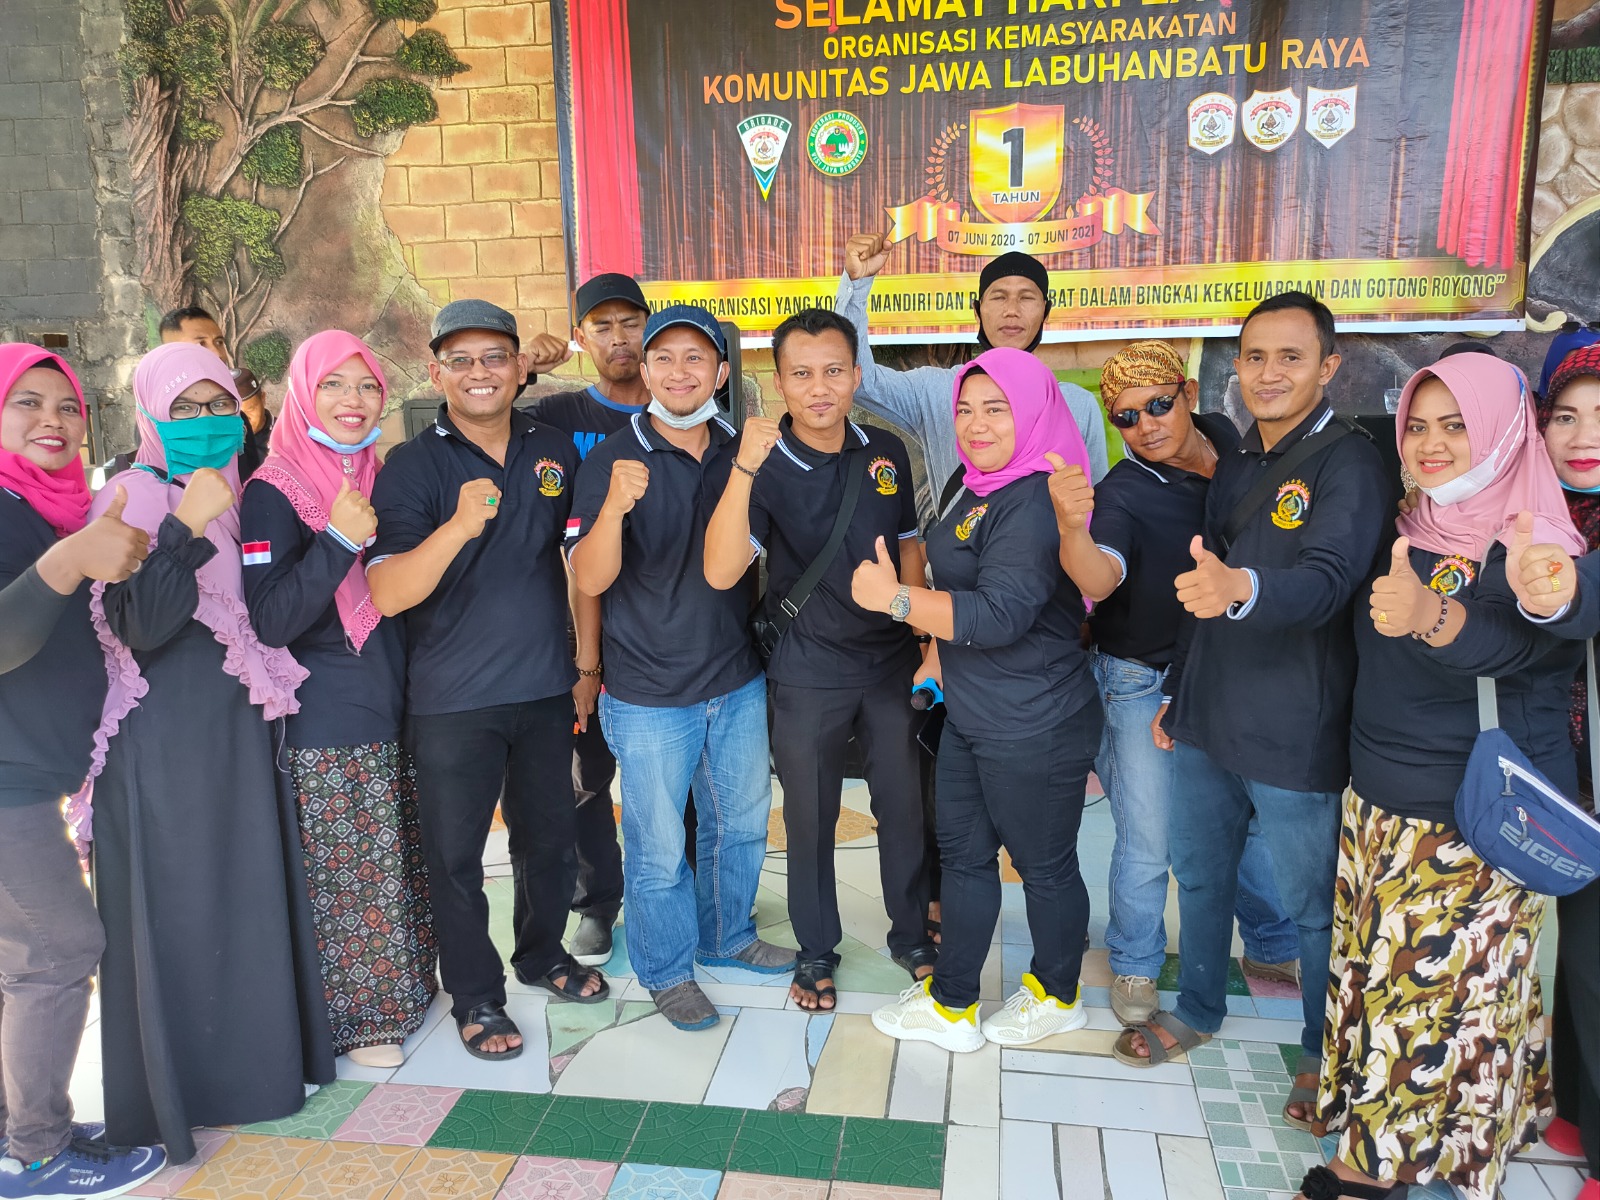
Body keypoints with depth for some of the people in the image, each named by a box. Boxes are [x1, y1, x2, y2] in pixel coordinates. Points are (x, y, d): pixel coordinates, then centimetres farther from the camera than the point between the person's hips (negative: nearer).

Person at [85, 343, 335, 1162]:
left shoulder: (239, 494, 9)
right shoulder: (135, 501, -11)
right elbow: (143, 627, -22)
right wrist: (186, 528, -28)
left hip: (237, 729, 6)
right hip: (163, 741, -6)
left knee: (249, 892, 14)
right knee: (174, 905, 4)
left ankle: (251, 1050, 32)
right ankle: (173, 1084, 21)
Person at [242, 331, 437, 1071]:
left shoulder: (378, 479, 9)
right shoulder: (273, 493, -10)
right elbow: (269, 623, -20)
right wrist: (337, 541, -29)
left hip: (394, 711, 6)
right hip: (325, 730, -6)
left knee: (404, 865, 15)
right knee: (344, 876, 4)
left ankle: (404, 988, 34)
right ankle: (354, 1017, 22)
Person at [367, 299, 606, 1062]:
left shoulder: (555, 453, 4)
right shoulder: (412, 466, -9)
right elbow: (386, 594, -20)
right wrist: (460, 525, -36)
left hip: (545, 686, 4)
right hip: (452, 699, -3)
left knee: (549, 834, 17)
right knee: (455, 853, 8)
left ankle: (542, 952, 41)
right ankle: (475, 995, 27)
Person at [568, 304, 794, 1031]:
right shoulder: (612, 462, -12)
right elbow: (589, 580, -22)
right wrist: (614, 506, -39)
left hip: (738, 681, 5)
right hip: (650, 695, -5)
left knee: (742, 821, 20)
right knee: (658, 847, 9)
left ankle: (727, 937, 44)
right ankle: (667, 971, 32)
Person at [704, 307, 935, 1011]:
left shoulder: (886, 453, -1)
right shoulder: (761, 465, -14)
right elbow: (721, 572, -29)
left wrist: (920, 635, 9)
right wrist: (743, 469, -39)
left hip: (892, 664, 3)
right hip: (806, 676, -3)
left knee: (904, 806, 15)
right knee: (810, 818, 12)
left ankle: (911, 934, 37)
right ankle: (817, 951, 33)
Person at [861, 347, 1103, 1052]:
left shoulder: (1035, 502, -22)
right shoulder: (977, 486, 10)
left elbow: (1000, 614, -29)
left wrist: (892, 598, -24)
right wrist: (937, 654, 21)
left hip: (1033, 729, -10)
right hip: (972, 716, 10)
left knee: (1044, 865, 11)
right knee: (963, 854, 17)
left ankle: (1059, 996, 35)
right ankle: (951, 1004, 31)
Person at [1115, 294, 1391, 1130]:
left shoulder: (1350, 465, -12)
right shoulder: (1234, 467, 11)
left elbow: (1326, 581, -29)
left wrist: (1242, 586, -49)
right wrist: (1176, 693, 18)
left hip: (1295, 734, -6)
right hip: (1209, 720, 7)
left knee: (1312, 903, 9)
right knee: (1199, 871, 19)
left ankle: (1325, 1054, 31)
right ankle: (1197, 1009, 40)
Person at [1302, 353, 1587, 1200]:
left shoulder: (1533, 549, -12)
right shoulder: (1407, 534, 6)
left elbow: (1510, 646, -32)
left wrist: (1429, 615, -53)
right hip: (1378, 806, 6)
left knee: (1444, 984, 4)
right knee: (1377, 970, 12)